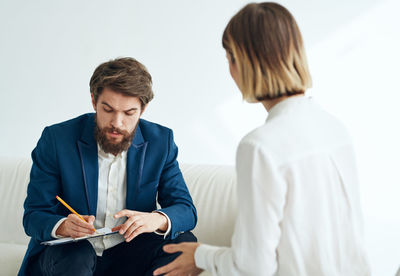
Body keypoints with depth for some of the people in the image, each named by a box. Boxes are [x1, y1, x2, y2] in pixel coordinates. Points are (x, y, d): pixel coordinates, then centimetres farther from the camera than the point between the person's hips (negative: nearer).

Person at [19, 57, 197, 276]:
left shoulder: (160, 142, -3)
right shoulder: (56, 139, -9)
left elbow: (186, 210, -4)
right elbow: (34, 216, -8)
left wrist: (158, 220, -30)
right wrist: (62, 226, -33)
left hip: (127, 256, 3)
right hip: (67, 254, -2)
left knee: (185, 242, -23)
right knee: (75, 257, -36)